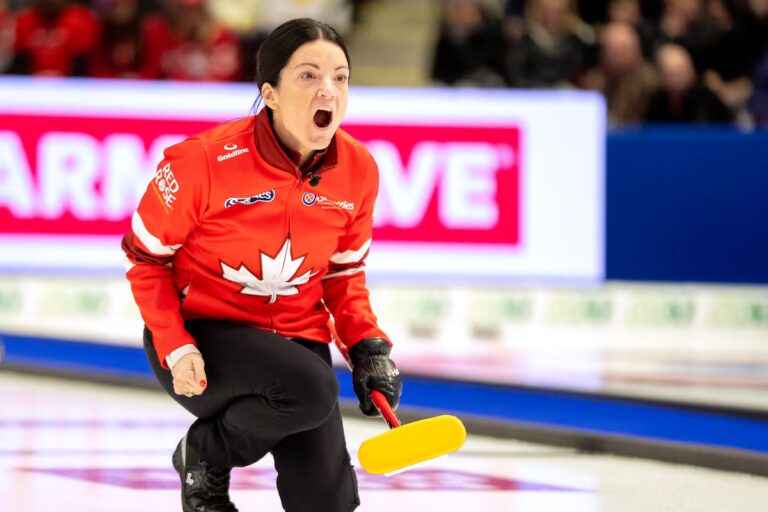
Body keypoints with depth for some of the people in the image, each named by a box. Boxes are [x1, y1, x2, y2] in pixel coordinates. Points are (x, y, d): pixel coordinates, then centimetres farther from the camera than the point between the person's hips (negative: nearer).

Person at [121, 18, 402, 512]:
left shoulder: (358, 170, -7)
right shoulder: (204, 160, -21)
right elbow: (146, 256, -8)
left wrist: (368, 344, -4)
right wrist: (174, 348, -18)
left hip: (296, 336, 5)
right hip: (199, 334, -5)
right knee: (313, 390, -34)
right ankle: (204, 455, -3)